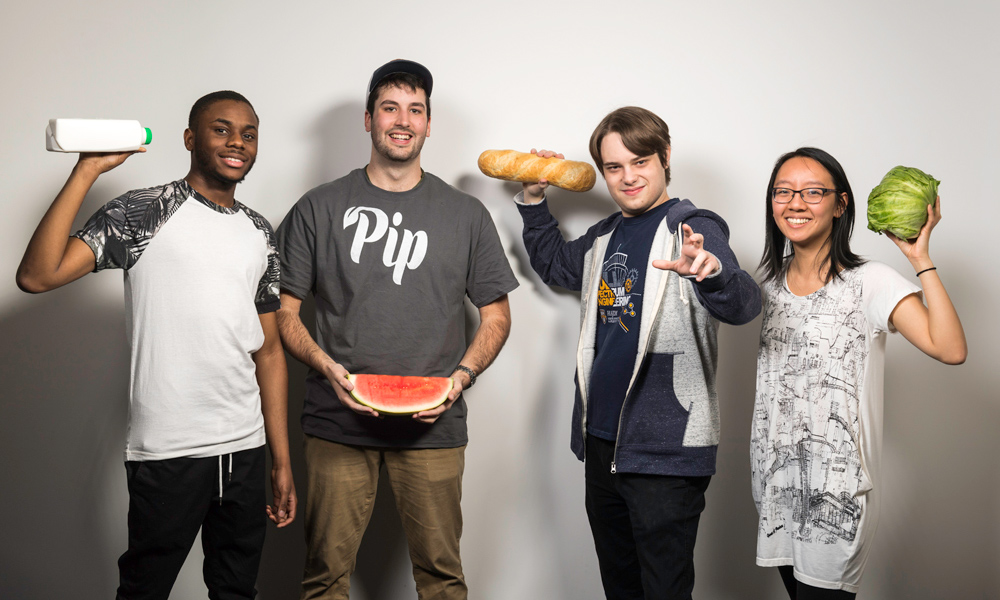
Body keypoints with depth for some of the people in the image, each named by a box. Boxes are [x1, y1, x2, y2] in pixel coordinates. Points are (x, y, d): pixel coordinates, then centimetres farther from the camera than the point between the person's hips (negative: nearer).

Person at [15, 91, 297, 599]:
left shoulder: (260, 235, 10)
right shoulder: (143, 214, -5)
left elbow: (268, 351, 11)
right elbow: (36, 276, -18)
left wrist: (282, 460, 9)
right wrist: (87, 170, -19)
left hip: (245, 447, 5)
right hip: (166, 450, -5)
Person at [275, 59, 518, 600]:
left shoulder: (465, 215, 9)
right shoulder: (319, 209, 6)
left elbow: (495, 315, 11)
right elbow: (283, 309, 6)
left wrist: (462, 375, -6)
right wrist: (326, 366, -12)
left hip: (433, 425, 1)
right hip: (338, 420, 0)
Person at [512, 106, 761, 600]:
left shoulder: (692, 229, -10)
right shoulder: (605, 238, 11)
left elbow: (743, 305, -27)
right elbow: (554, 265, 32)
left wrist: (711, 271, -49)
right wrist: (533, 201, 20)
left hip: (666, 448, -7)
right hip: (601, 440, 7)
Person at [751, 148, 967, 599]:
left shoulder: (870, 283, -9)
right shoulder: (772, 283, 8)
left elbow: (950, 349, -24)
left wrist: (920, 258, -21)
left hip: (839, 488, -5)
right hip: (776, 477, 5)